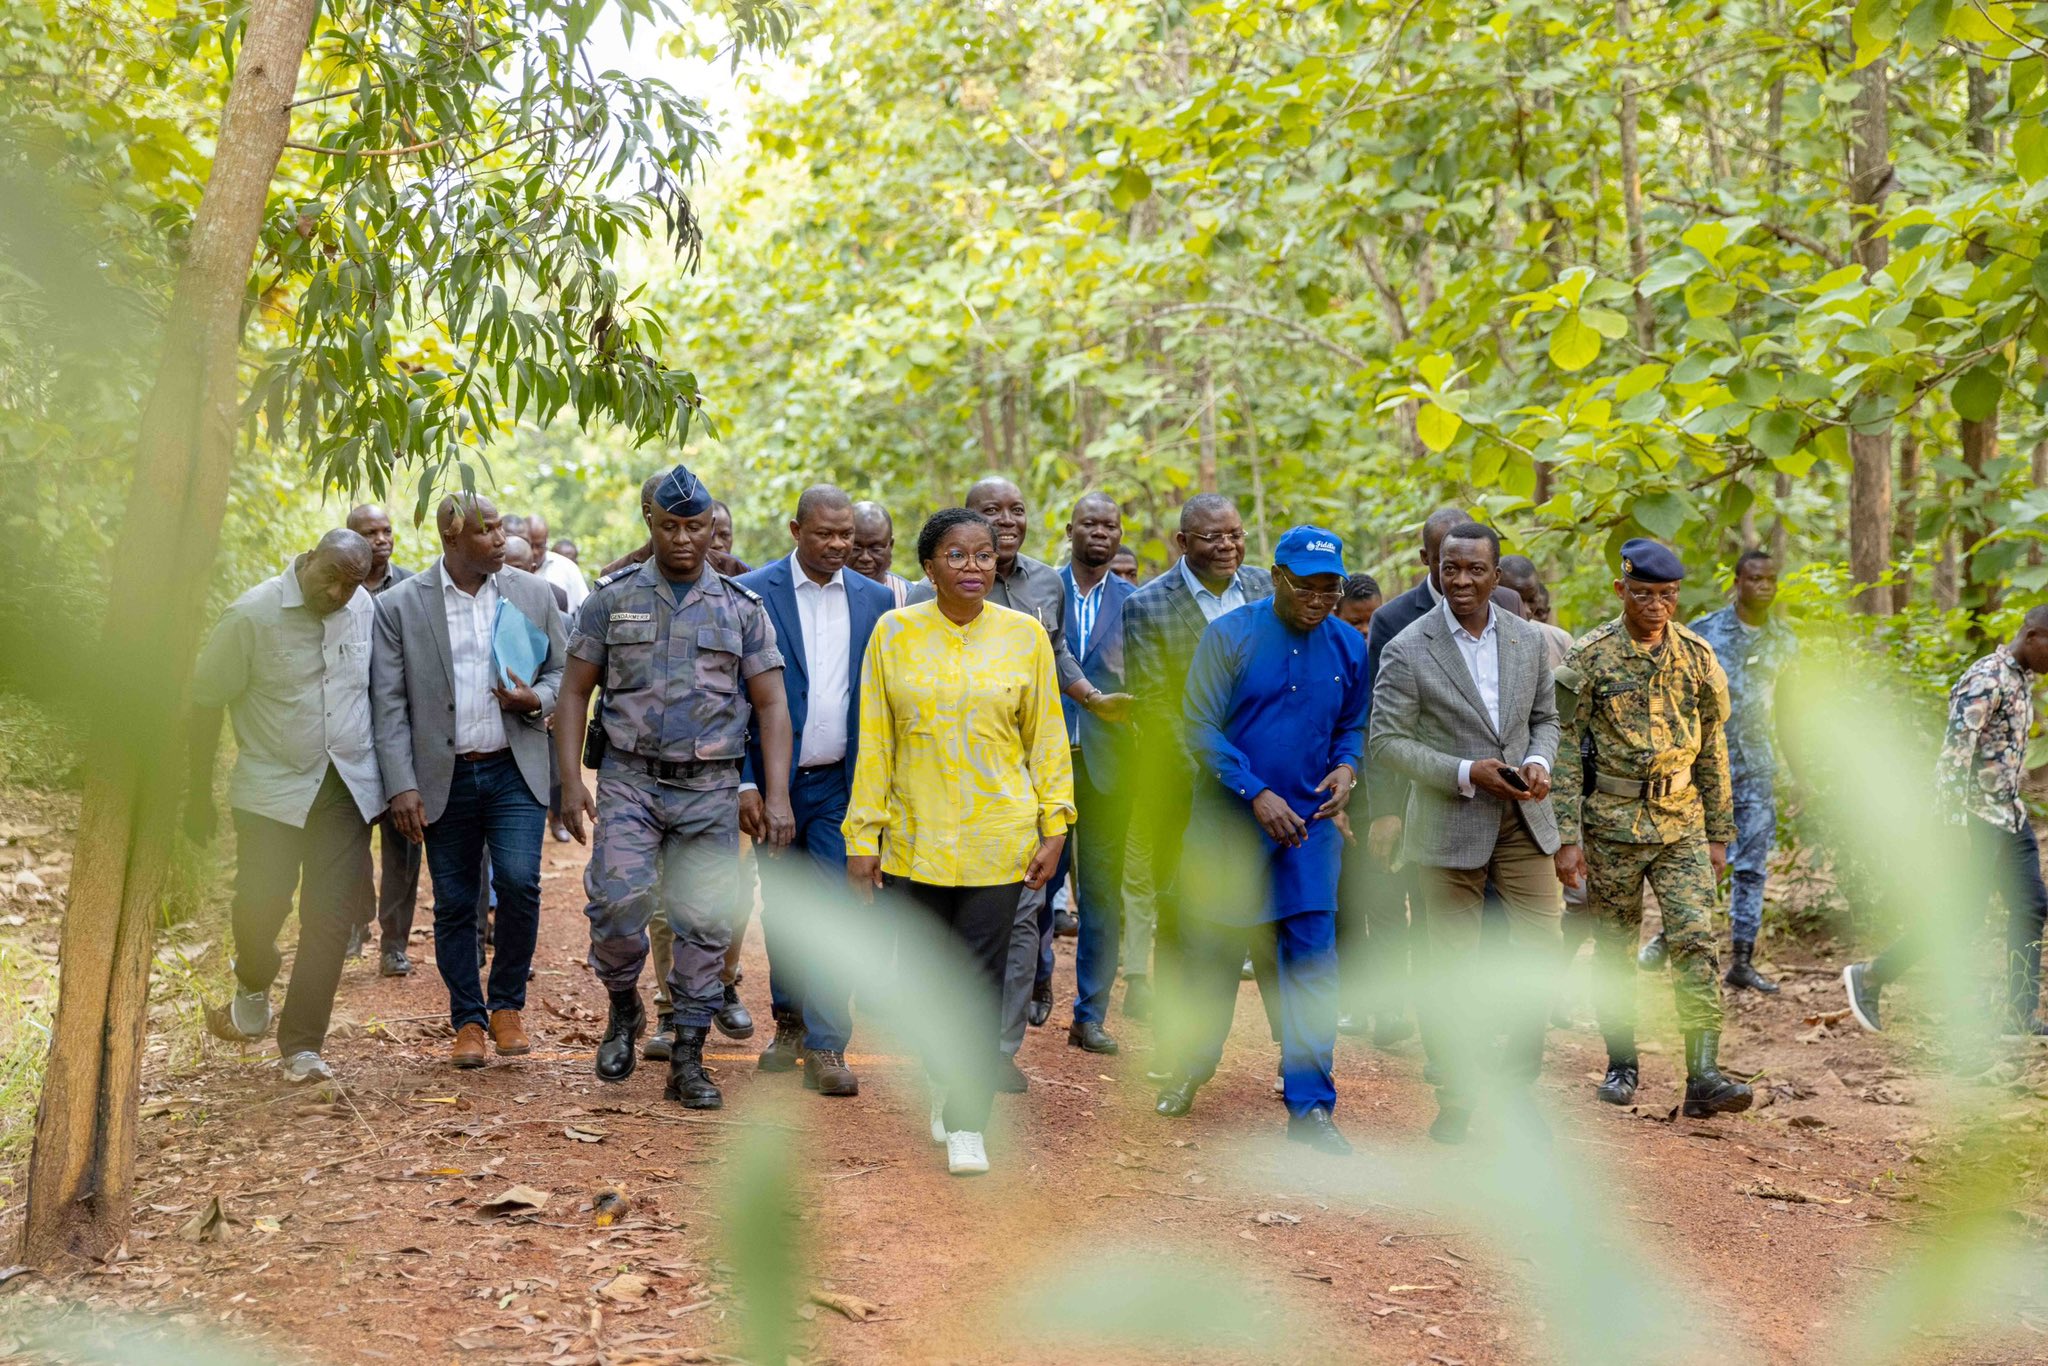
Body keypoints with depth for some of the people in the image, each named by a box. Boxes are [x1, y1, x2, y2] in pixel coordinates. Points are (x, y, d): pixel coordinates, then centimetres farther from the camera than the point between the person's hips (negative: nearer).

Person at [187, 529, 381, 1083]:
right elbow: (207, 701, -4)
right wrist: (199, 794, -3)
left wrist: (394, 781, 9)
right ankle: (254, 981, 32)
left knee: (331, 918, -1)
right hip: (272, 787, -2)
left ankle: (302, 1045, 11)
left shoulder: (367, 611, 1)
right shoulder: (252, 615, -10)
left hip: (348, 787, 3)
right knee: (261, 903, -4)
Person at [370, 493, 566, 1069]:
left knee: (519, 882, -13)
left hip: (514, 770, 0)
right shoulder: (400, 606, -2)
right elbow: (389, 704, -2)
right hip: (444, 778, 0)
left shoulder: (532, 593, 4)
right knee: (454, 904, 6)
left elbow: (562, 672, 12)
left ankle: (506, 1004, 9)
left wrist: (535, 699, -11)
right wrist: (402, 786, -9)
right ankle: (467, 1020, 22)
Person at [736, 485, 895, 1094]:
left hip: (841, 783, 1)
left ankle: (826, 1047, -2)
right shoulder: (751, 594, -4)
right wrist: (744, 782, -10)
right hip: (775, 779, 0)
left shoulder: (876, 600, 4)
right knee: (781, 908, 12)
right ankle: (789, 1021, 31)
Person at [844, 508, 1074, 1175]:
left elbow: (1046, 736, 5)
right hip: (915, 837, 1)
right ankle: (950, 1081, 35)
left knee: (982, 976, -3)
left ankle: (966, 1124, 4)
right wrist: (862, 837, 1)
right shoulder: (894, 632, 0)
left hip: (998, 837, -1)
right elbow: (874, 741, 2)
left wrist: (1054, 827, 0)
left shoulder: (1025, 634, 0)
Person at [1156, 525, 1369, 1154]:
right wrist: (1257, 794, -18)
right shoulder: (1231, 634, -7)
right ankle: (1190, 1069, 32)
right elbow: (1202, 726, -10)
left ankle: (1310, 1106, 3)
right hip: (1229, 819, -2)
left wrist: (1346, 766, -7)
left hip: (1310, 823, 2)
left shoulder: (1348, 647, 4)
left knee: (1312, 956, -3)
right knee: (1212, 950, 9)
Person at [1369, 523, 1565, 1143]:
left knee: (1543, 948, 2)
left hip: (1523, 819, 4)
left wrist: (1539, 760, -8)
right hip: (1450, 824, -3)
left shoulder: (1529, 639, 5)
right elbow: (1386, 741, -10)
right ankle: (1457, 1097, 17)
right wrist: (1468, 774, -19)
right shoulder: (1408, 650, -9)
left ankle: (1519, 1088, 17)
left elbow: (1545, 717, 15)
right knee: (1454, 964, 5)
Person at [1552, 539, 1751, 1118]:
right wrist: (1567, 837, -10)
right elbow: (1567, 750, -5)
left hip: (1681, 823, 2)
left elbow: (1713, 750, 12)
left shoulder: (1697, 657, 5)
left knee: (1696, 941, -9)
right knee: (1615, 948, 8)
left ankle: (1703, 1075, -10)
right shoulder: (1591, 658, -5)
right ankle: (1621, 1063, 22)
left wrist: (1719, 834, 10)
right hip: (1612, 824, -2)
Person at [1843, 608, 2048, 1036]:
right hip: (1978, 817, -10)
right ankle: (1868, 978, 8)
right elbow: (1955, 755, -24)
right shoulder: (1985, 680, -19)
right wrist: (1955, 827, -26)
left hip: (2009, 815, 10)